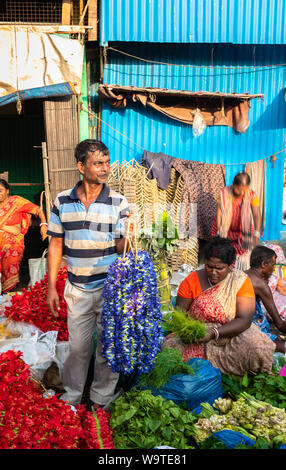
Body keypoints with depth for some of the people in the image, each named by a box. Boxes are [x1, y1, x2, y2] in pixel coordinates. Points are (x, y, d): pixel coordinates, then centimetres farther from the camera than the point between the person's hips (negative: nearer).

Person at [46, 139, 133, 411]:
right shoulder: (62, 201, 0)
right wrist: (51, 286, 4)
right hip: (77, 289, 1)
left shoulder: (119, 203, -5)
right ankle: (71, 399, 34)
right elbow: (56, 244, 5)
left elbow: (122, 248, -5)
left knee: (108, 347, 12)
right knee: (77, 346, 12)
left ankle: (101, 400, 33)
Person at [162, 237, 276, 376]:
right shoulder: (192, 280, -5)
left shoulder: (241, 281, -8)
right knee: (170, 346, -26)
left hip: (231, 334, -1)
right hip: (195, 335, 1)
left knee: (258, 347, -29)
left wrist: (214, 333, -30)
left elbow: (244, 320, -16)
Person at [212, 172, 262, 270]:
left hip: (243, 232, 0)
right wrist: (219, 232, -21)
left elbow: (257, 215, -22)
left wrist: (257, 233, -36)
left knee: (243, 258, 4)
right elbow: (219, 213, -15)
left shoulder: (252, 195, -17)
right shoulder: (224, 193, -17)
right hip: (226, 230, 0)